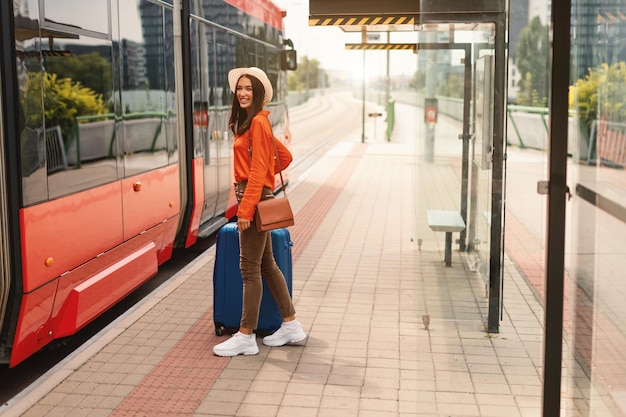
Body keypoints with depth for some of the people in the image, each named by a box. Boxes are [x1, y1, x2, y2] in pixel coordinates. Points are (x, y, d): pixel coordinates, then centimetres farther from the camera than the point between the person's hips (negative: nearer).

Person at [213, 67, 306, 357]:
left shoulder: (258, 122, -13)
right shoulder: (251, 122, 15)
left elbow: (258, 170, -18)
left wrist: (245, 209, -20)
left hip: (255, 199, -10)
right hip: (254, 198, 10)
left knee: (250, 269, -4)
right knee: (266, 265, 15)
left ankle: (246, 337, 4)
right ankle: (291, 326, 23)